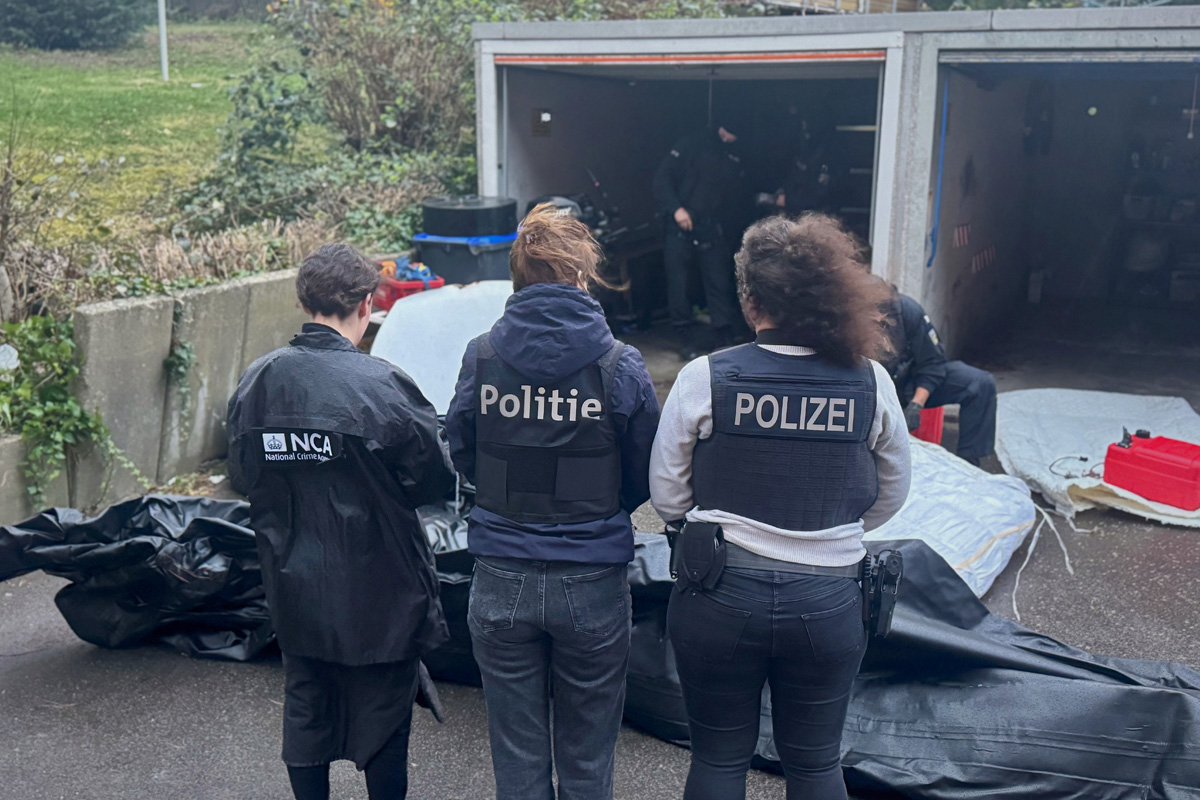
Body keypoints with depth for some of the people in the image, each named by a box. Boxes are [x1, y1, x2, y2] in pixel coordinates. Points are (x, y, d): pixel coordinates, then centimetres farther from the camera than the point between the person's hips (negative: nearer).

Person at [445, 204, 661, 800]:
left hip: (501, 583, 1)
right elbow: (644, 481, -1)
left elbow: (462, 459, 5)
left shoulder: (481, 356, -6)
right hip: (593, 586, -1)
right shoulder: (621, 366, -10)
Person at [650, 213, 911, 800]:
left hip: (719, 598, -1)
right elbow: (891, 495, 7)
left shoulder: (705, 378, -12)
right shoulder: (870, 382, -6)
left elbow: (666, 496, -3)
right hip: (828, 604, 2)